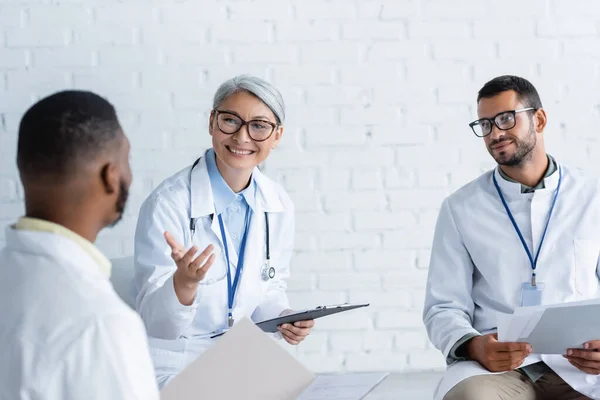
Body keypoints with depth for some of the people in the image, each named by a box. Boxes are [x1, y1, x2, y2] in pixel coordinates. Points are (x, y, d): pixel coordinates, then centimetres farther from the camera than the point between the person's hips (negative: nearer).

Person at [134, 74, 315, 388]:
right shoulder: (168, 203, -18)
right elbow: (155, 322, -17)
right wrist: (185, 282, -36)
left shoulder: (279, 205, -1)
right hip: (174, 367, -4)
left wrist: (283, 317, -6)